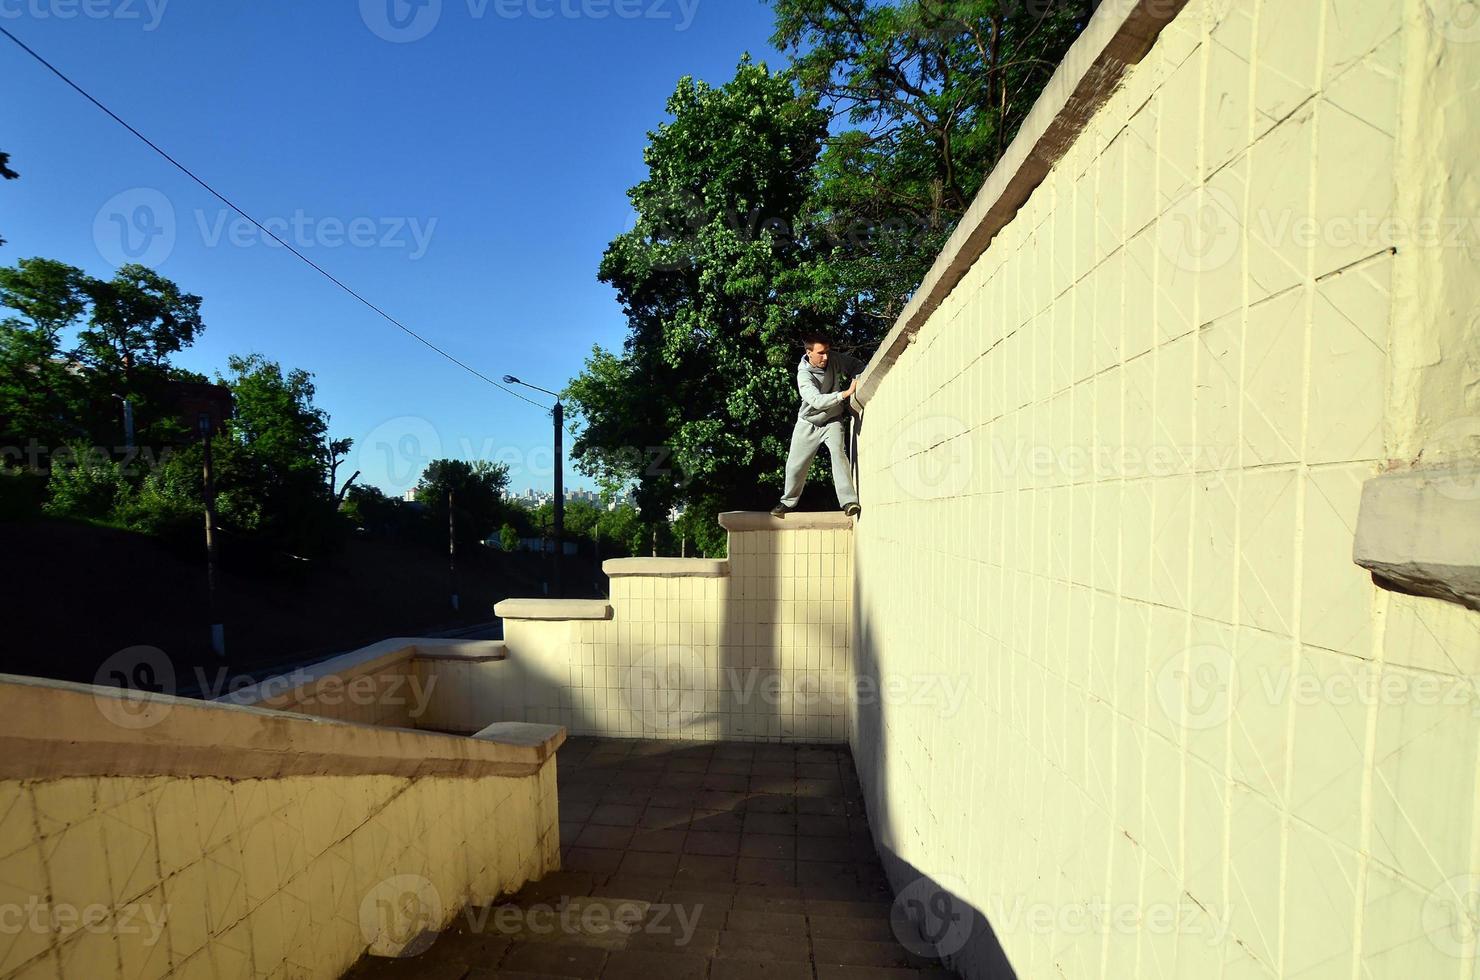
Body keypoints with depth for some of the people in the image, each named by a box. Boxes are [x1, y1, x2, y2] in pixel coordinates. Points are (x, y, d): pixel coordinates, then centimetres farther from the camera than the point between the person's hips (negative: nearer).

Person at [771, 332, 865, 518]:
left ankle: (849, 501, -30)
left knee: (838, 451, -25)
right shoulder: (804, 375, -23)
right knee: (795, 464, 3)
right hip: (808, 423, -1)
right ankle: (788, 501, 27)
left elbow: (857, 365, 4)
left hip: (832, 420, 1)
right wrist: (845, 393, -43)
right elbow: (816, 401, -36)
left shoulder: (835, 359, -11)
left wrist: (857, 381, -16)